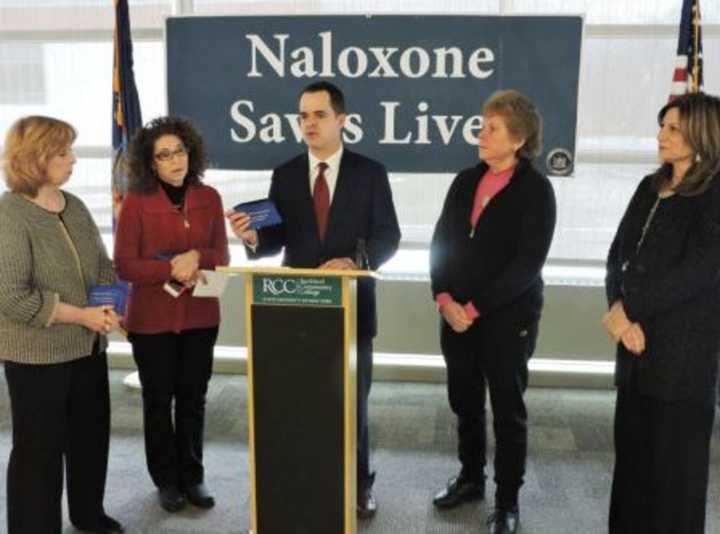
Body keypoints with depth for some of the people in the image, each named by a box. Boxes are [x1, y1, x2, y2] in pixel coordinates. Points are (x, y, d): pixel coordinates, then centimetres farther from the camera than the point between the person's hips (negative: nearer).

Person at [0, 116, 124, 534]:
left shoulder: (75, 205, 5)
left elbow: (102, 264, 13)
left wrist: (110, 304, -7)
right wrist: (81, 315, -20)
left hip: (88, 346, 7)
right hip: (37, 353, -7)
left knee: (92, 433, 19)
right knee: (41, 445, 7)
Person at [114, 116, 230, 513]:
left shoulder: (209, 197, 0)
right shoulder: (136, 202, -9)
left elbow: (222, 256, 3)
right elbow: (124, 265, -10)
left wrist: (196, 257, -18)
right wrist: (172, 269, -22)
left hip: (200, 316, 3)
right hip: (151, 318, -2)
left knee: (193, 398, 11)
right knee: (158, 399, 10)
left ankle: (192, 477, 27)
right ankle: (166, 480, 26)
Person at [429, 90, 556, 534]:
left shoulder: (536, 189, -9)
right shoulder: (466, 181, 9)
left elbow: (527, 263, -15)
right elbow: (441, 243, 7)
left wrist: (475, 309, -16)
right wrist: (445, 299, -8)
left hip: (507, 318, -5)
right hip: (457, 314, 5)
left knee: (507, 409, 5)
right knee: (465, 402, 15)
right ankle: (471, 478, 35)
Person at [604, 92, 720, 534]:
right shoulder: (651, 188, 11)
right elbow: (619, 254, 6)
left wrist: (628, 309, -13)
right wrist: (622, 315, -9)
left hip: (684, 347, -6)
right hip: (639, 338, 6)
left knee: (674, 455, 4)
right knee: (632, 446, 14)